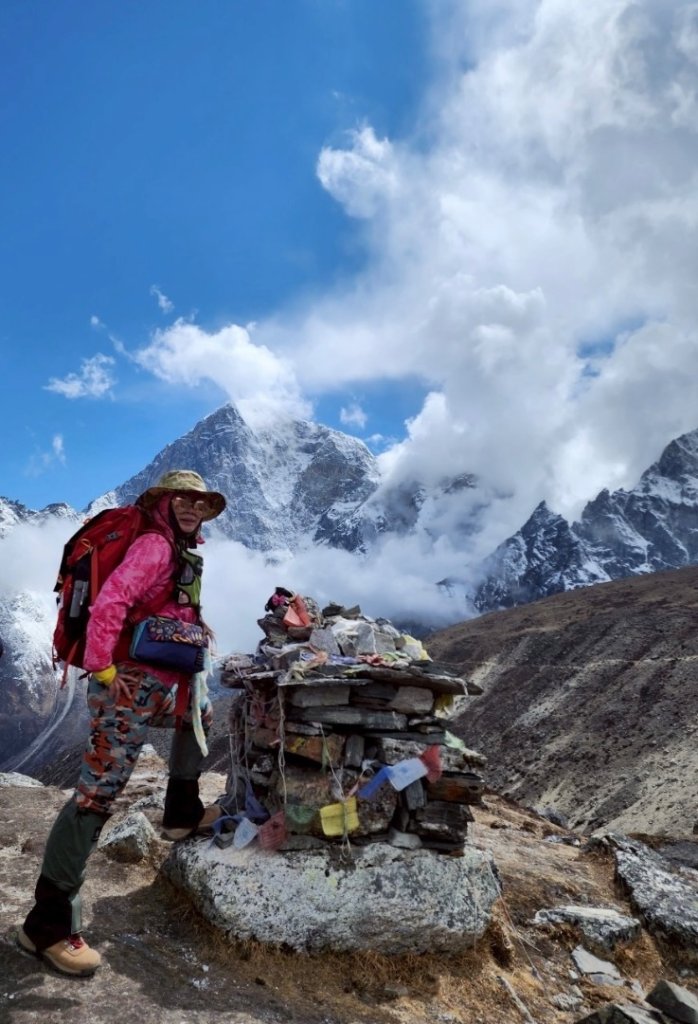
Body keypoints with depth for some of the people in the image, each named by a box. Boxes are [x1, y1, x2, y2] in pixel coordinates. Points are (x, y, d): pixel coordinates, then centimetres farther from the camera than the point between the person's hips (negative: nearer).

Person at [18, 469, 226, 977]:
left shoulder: (182, 551, 15)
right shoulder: (154, 545, -15)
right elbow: (109, 602, -27)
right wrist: (100, 667, -21)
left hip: (162, 684, 10)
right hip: (130, 684, -10)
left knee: (202, 715, 30)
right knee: (98, 792, -7)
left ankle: (182, 813, 40)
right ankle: (48, 922, 3)